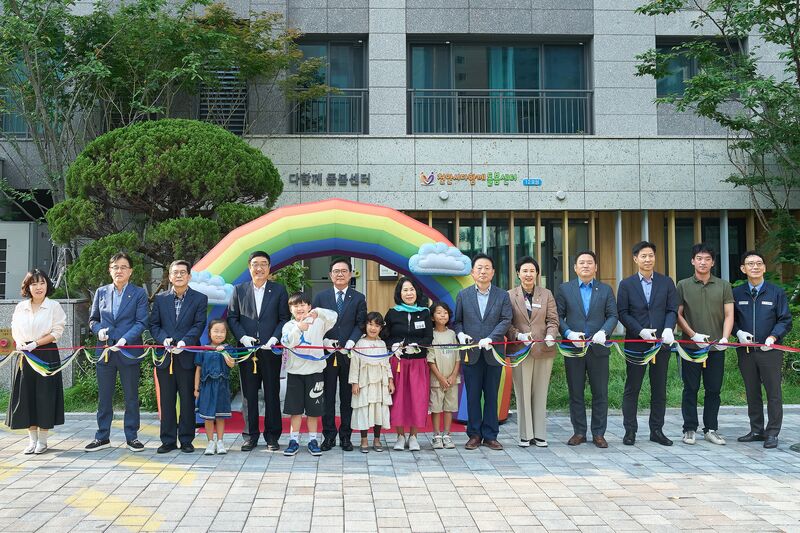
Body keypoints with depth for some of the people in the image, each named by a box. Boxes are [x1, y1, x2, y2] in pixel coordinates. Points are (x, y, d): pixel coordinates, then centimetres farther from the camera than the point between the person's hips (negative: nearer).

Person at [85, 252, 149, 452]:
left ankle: (132, 437, 15)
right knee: (104, 397, 9)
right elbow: (93, 319, 15)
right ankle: (102, 437, 19)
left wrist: (124, 339, -21)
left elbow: (141, 322, -7)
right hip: (105, 351, 3)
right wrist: (99, 329, -7)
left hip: (129, 351, -3)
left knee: (131, 397, 5)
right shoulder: (101, 292, 9)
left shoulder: (139, 293, -1)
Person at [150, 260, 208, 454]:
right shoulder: (160, 299, 11)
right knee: (166, 400, 7)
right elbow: (154, 324, 7)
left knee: (187, 399, 3)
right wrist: (163, 339, -12)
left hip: (187, 356, -2)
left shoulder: (200, 299, 3)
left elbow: (199, 325, -5)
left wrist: (184, 342, -19)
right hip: (165, 356, 2)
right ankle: (168, 440, 14)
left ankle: (186, 440, 11)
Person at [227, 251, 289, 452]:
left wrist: (274, 339, -11)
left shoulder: (278, 290, 5)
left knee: (272, 394, 4)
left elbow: (284, 318, 2)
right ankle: (251, 435, 14)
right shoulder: (239, 290, 8)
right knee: (249, 394, 6)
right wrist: (242, 337, -8)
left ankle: (272, 436, 12)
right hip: (247, 350, 1)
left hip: (270, 350, -1)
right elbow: (232, 318, 7)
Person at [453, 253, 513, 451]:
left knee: (491, 396, 5)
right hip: (471, 353, 0)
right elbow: (456, 321, 10)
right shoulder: (463, 295, 8)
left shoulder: (502, 295, 6)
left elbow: (506, 320, -4)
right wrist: (460, 334, -11)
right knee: (473, 396, 4)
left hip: (493, 352, 0)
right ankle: (474, 435, 12)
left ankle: (490, 436, 13)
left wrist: (490, 338, -16)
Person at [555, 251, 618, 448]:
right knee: (575, 393, 5)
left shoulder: (605, 290, 9)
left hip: (598, 348, 0)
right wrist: (569, 333, -13)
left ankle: (598, 433, 12)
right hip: (573, 348, 0)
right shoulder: (564, 289, 6)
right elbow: (558, 316, 2)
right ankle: (579, 432, 14)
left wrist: (604, 332, -15)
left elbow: (612, 316, 3)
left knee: (600, 393, 3)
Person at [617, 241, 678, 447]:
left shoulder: (666, 282, 7)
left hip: (661, 343, 2)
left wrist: (668, 329, -17)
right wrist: (641, 331, -14)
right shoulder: (626, 284, 3)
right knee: (632, 389, 2)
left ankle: (657, 430, 16)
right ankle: (630, 431, 9)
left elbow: (672, 310, 3)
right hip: (636, 343, -2)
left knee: (659, 389, 7)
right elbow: (622, 313, -2)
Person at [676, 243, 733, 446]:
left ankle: (711, 429, 16)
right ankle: (689, 429, 11)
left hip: (716, 347, 1)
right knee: (690, 389, 3)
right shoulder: (683, 285, 4)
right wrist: (694, 335, -10)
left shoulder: (723, 286, 7)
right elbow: (678, 314, 2)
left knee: (713, 390, 6)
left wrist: (725, 338, -11)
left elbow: (729, 315, 4)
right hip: (691, 346, -1)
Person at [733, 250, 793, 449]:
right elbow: (731, 319, 10)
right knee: (752, 393, 10)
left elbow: (785, 320, 0)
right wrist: (739, 332, -9)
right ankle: (757, 430, 21)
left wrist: (773, 337, -15)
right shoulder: (736, 294, 5)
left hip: (770, 350, -2)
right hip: (746, 350, 2)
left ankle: (772, 433, 9)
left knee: (773, 393, 1)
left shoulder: (776, 293, 0)